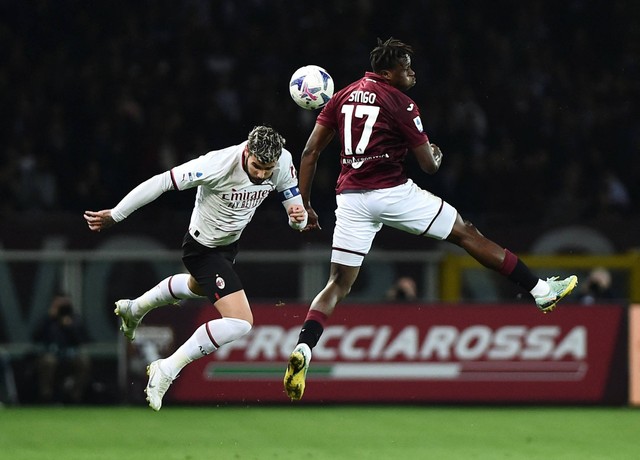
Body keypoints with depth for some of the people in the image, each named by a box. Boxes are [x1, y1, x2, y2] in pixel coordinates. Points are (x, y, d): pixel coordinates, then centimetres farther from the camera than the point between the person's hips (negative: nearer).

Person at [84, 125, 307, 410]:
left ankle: (135, 308, 65)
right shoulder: (218, 165, -37)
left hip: (229, 244, 8)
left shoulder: (283, 161, -20)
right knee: (240, 322, -23)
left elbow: (293, 203, -8)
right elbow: (162, 182, -30)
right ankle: (167, 370, -12)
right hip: (203, 248, -8)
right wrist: (115, 215, -25)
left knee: (198, 286, 39)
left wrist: (298, 217, -34)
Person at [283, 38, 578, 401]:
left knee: (338, 285, 7)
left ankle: (303, 350, -17)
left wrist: (305, 204, 15)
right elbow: (429, 165, -2)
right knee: (467, 234, 9)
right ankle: (541, 290, 16)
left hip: (351, 196, 5)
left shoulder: (342, 98, 11)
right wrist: (436, 155, 22)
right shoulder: (400, 102, -5)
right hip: (393, 192, -4)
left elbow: (310, 153, 9)